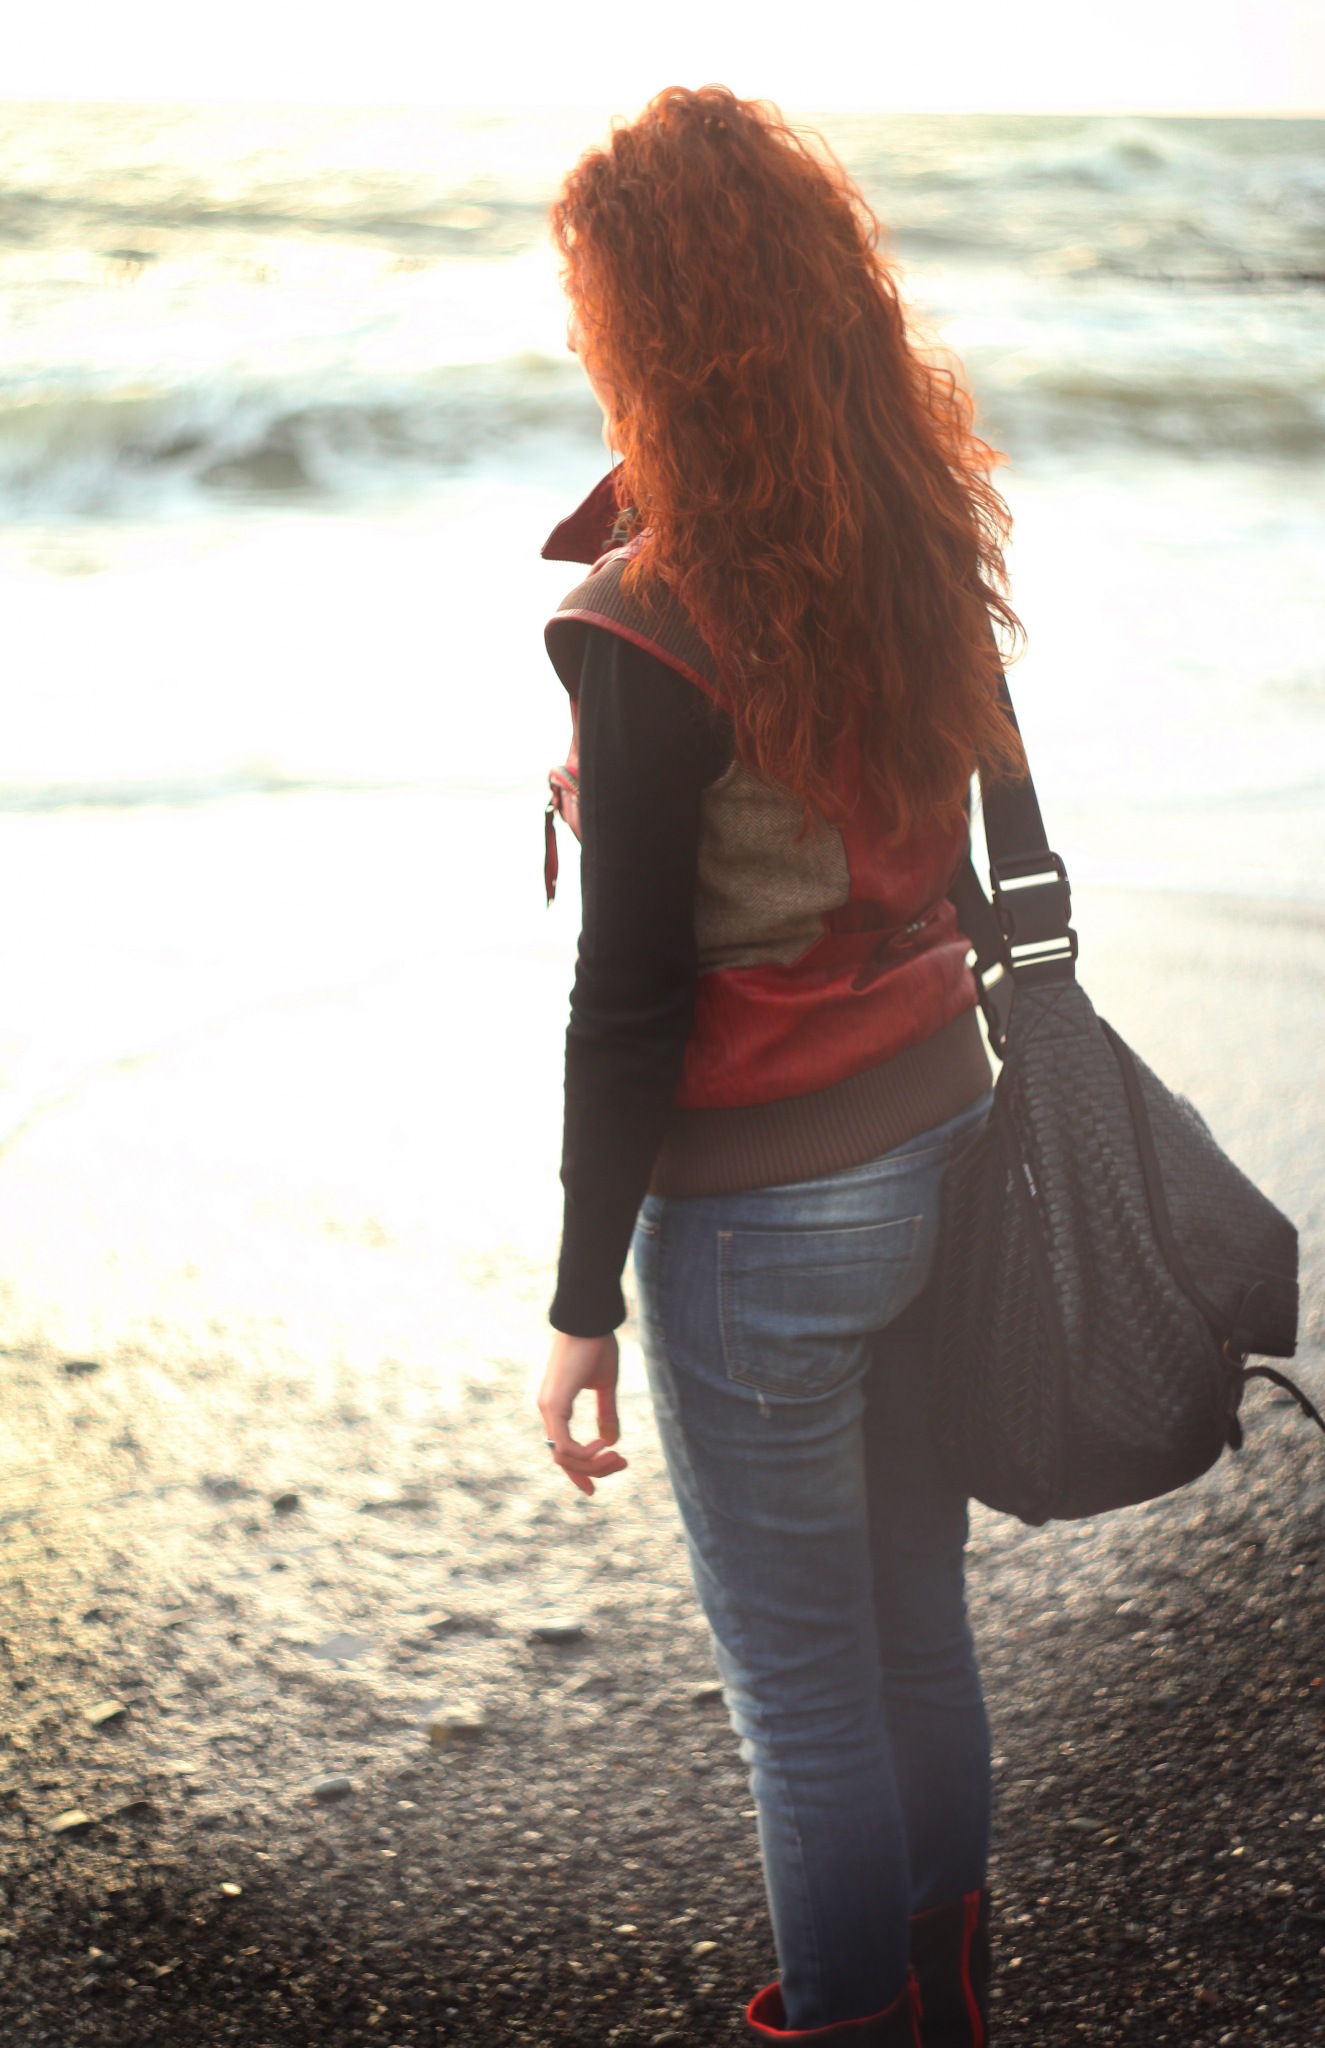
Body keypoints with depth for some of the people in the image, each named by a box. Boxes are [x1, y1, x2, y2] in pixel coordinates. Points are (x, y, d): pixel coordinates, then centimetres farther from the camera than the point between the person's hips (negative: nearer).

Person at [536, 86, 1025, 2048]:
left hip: (765, 1221, -7)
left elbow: (632, 1002, -18)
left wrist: (582, 1306, -10)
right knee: (921, 1626, 24)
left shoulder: (652, 628, -22)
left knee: (806, 1684, 13)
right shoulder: (925, 533, -2)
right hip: (944, 1145, 7)